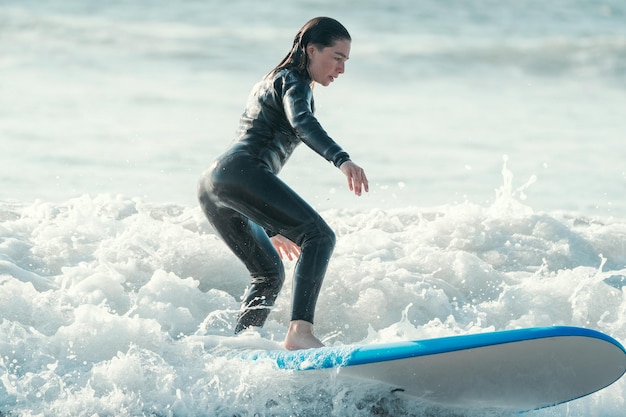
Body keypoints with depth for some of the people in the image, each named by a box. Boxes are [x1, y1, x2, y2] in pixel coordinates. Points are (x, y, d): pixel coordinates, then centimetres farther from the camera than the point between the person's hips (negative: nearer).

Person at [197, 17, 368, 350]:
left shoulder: (271, 83, 33)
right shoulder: (293, 81, 4)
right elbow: (301, 122, -19)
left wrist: (273, 227, 38)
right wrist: (341, 159, -36)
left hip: (211, 185, 10)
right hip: (241, 173, -10)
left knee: (270, 273, 20)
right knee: (319, 235, -20)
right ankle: (299, 331, -36)